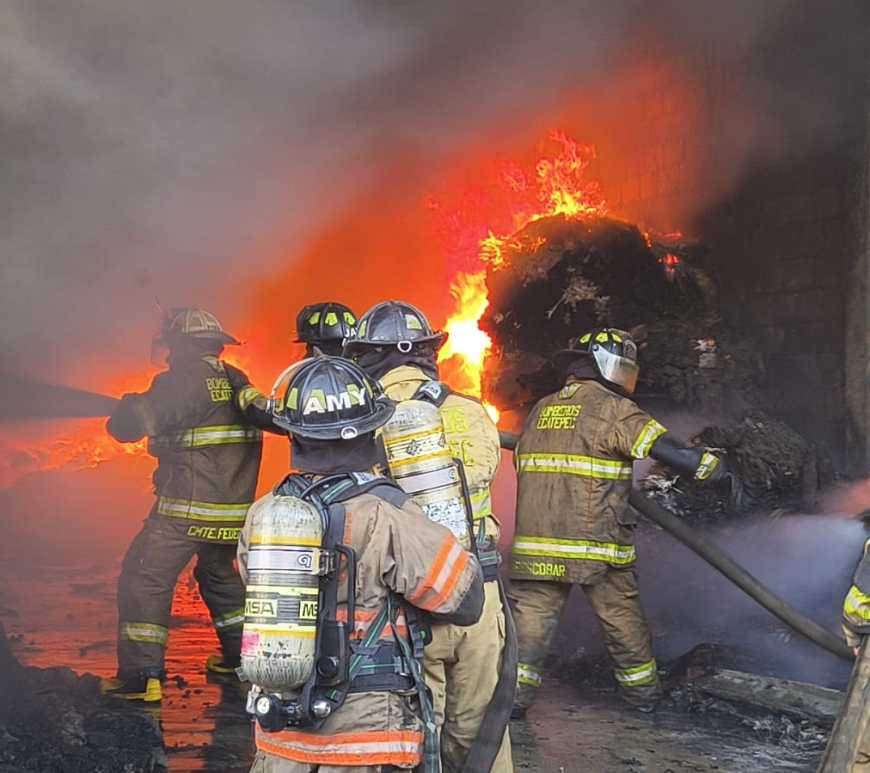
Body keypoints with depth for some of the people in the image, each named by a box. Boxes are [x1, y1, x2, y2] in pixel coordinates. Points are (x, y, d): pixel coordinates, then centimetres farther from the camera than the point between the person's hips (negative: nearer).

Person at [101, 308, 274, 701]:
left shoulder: (180, 381, -11)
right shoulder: (237, 381, 9)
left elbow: (127, 425, -11)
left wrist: (132, 402, 10)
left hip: (185, 510, -7)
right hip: (234, 510, 7)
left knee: (143, 580, -1)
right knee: (219, 575, 28)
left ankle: (141, 674, -7)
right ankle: (243, 654, 30)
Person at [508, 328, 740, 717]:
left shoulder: (541, 410, 14)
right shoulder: (612, 409, -4)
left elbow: (523, 463, 20)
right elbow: (667, 448, -11)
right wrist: (718, 469, -2)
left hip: (536, 541, 4)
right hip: (596, 540, -4)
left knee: (532, 613, 5)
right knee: (622, 616, 12)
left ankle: (513, 692, -3)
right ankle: (642, 690, 26)